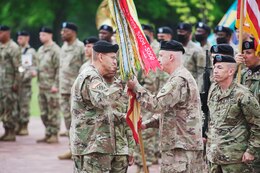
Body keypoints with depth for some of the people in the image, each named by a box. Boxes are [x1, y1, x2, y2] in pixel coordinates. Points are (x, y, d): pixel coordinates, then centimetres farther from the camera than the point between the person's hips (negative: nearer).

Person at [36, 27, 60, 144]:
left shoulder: (55, 50, -9)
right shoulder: (40, 50, 17)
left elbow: (59, 69, -13)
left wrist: (56, 85, -17)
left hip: (51, 87, -8)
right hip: (41, 86, 8)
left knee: (53, 112, -4)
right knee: (44, 113, 11)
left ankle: (54, 135, 0)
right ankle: (48, 134, 18)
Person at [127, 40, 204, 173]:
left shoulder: (179, 79, -16)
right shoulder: (178, 77, 20)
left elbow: (157, 104, -23)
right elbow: (168, 111, 27)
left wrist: (135, 87, -13)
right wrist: (147, 124, 17)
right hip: (178, 144, 10)